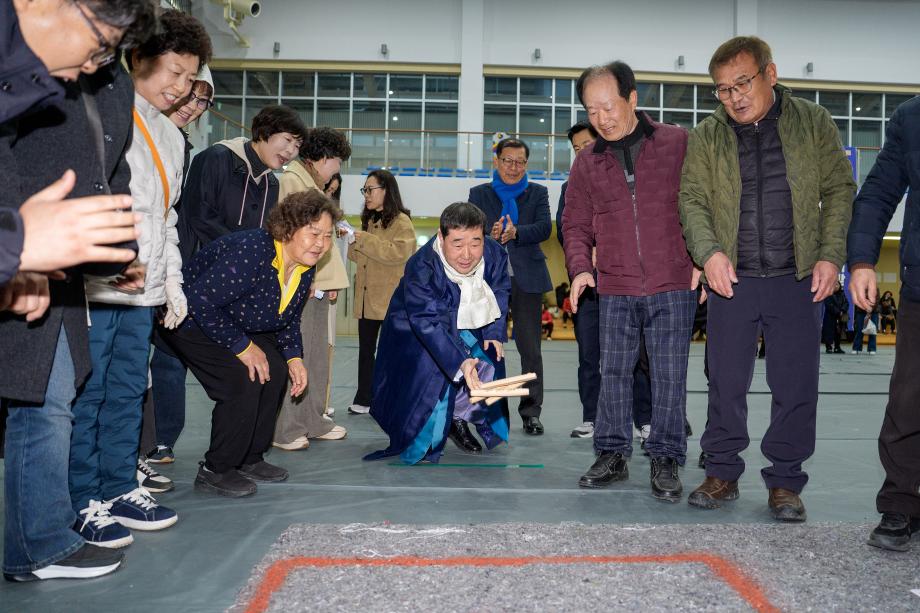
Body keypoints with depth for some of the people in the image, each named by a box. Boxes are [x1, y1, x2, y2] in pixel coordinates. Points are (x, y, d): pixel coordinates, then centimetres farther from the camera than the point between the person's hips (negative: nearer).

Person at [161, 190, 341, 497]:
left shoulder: (304, 268, -5)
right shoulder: (250, 252, -34)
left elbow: (289, 320, 9)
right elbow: (201, 301, -35)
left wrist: (294, 357, -7)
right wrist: (241, 346, -29)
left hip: (239, 325, 9)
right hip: (193, 322, -9)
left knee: (276, 372, -3)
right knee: (243, 379, -23)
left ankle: (249, 459, 13)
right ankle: (215, 471, -7)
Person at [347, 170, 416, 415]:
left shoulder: (401, 221, -7)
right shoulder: (368, 220, 17)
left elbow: (400, 252, -22)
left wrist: (366, 240, -20)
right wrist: (351, 242, 3)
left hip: (391, 299, -7)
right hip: (367, 298, 7)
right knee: (366, 349, 9)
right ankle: (363, 399, 17)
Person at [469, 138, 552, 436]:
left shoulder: (537, 193, 10)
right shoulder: (479, 194, 10)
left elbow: (545, 227, -6)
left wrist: (515, 233, -24)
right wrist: (489, 235, -24)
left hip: (527, 279, 0)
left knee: (530, 349, 1)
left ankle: (531, 412, 8)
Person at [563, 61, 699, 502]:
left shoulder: (679, 144, 1)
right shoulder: (587, 164, 10)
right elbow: (576, 224, 13)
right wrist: (580, 267, -4)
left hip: (674, 287, -3)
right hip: (614, 289, 3)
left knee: (669, 376, 1)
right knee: (614, 372, 7)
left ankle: (665, 460, 13)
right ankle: (612, 454, 19)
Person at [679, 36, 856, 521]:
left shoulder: (814, 123, 5)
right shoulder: (706, 137, 6)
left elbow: (839, 190, 5)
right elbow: (692, 200, 2)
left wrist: (830, 255, -6)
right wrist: (709, 251, -15)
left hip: (798, 280, 0)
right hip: (732, 280, 1)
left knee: (795, 386, 3)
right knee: (725, 383, 6)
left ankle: (785, 482, 17)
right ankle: (723, 473, 21)